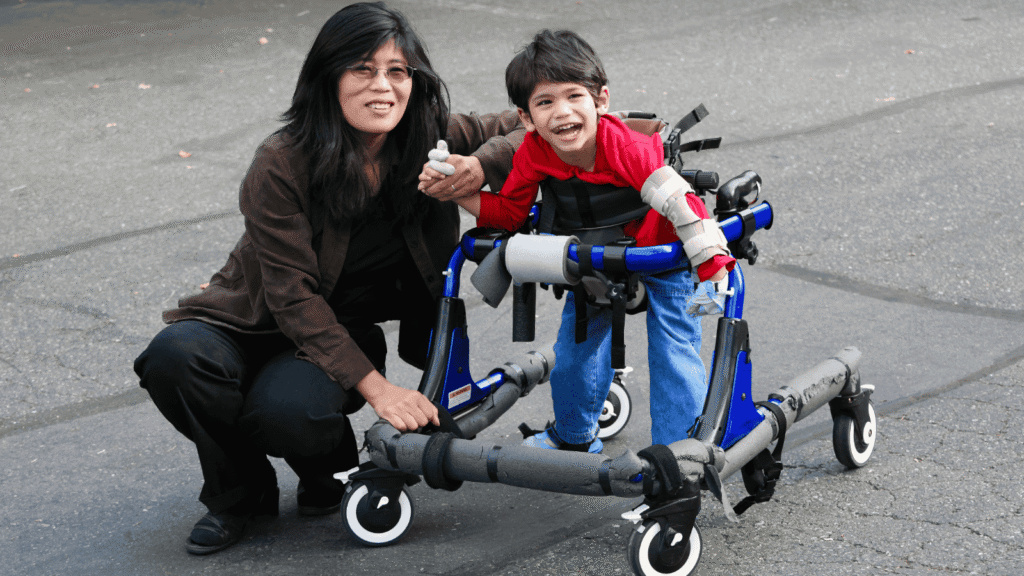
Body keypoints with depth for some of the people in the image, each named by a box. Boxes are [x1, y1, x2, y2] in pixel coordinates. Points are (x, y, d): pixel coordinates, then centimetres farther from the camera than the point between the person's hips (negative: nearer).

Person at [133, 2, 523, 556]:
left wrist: (481, 166, -24)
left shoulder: (431, 142, -10)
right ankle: (238, 493, -4)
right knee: (175, 357, -33)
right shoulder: (282, 165, -21)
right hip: (258, 323, 0)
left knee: (290, 411, -34)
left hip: (346, 332, 1)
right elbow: (294, 296, -23)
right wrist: (374, 386, -30)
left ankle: (325, 465, 6)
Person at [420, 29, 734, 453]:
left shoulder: (630, 150, -37)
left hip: (660, 252, -5)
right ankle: (574, 437, 35)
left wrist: (714, 271, -42)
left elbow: (681, 203, -38)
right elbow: (509, 213, -8)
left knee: (672, 352, -10)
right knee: (577, 339, 12)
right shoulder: (534, 152, -21)